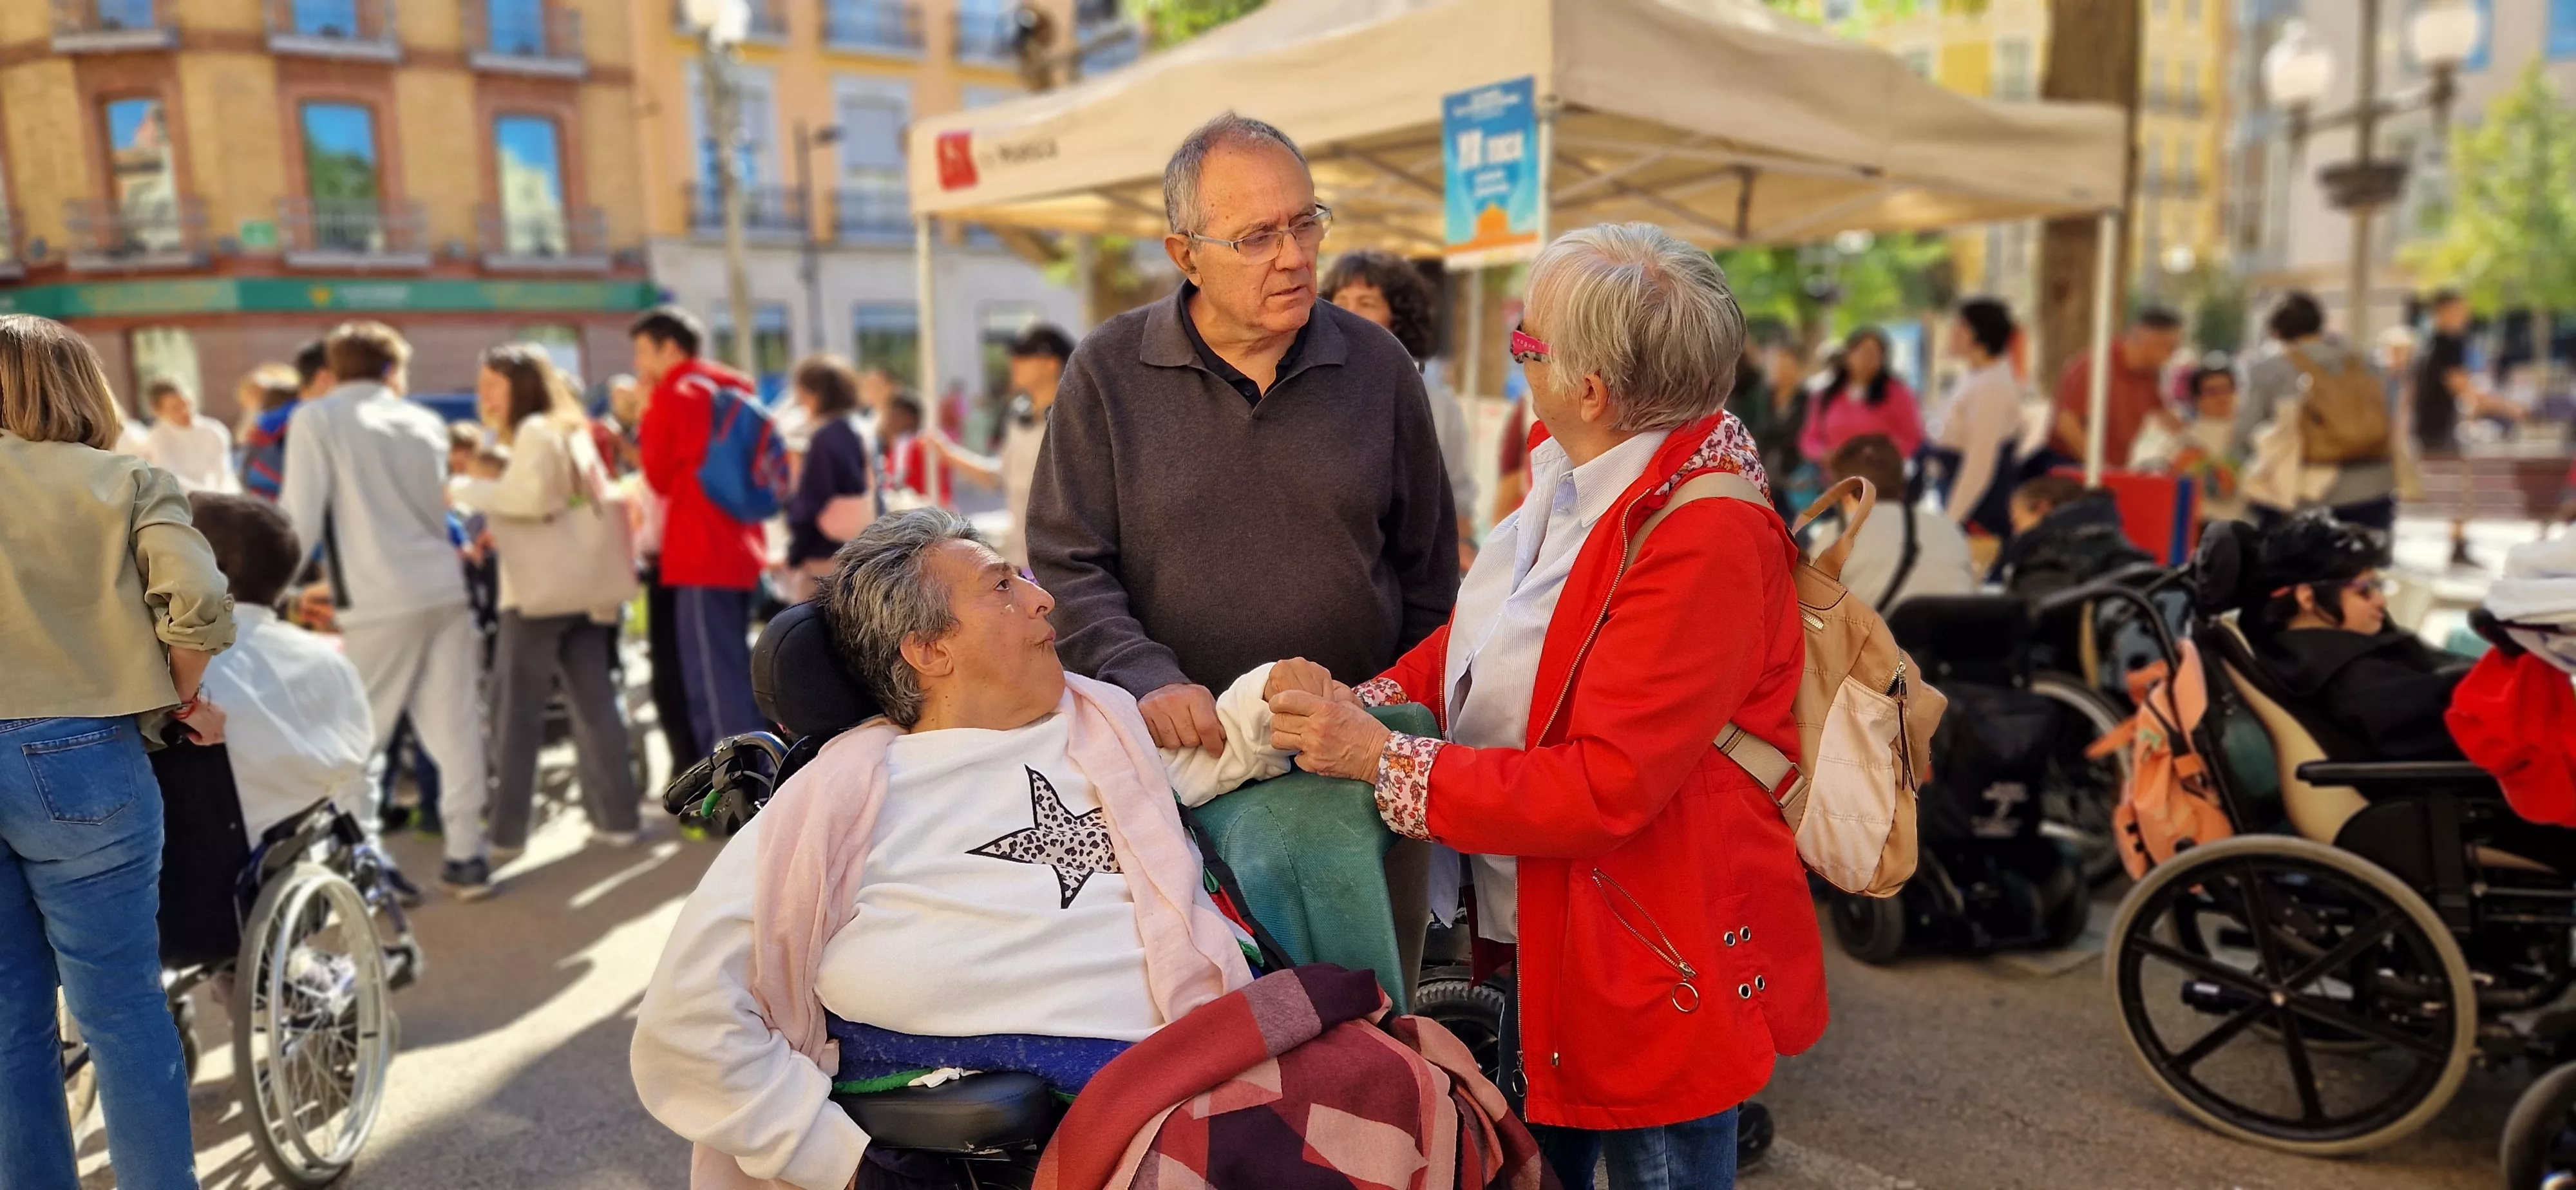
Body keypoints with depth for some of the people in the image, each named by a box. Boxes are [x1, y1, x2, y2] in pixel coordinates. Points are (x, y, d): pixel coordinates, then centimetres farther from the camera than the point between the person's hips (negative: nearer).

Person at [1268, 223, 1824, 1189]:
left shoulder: (1708, 546, -28)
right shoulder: (1570, 479, 0)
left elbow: (1604, 787, -29)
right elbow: (1488, 628, 11)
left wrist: (1383, 760, -25)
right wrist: (1371, 700, -7)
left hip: (1651, 967, -8)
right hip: (1530, 938, 8)